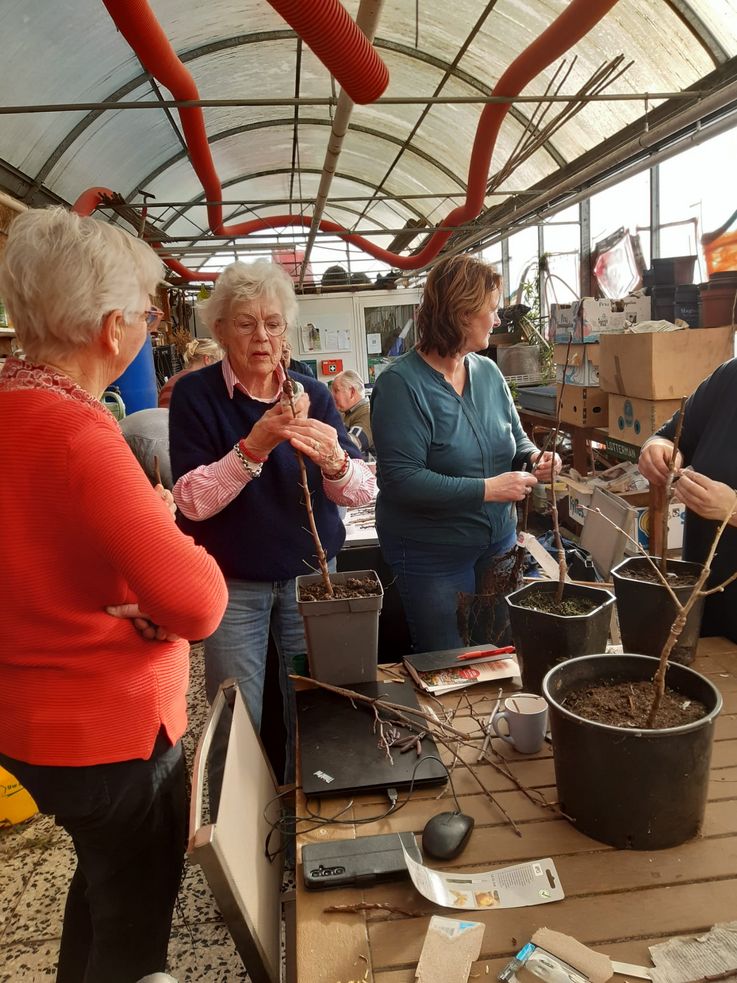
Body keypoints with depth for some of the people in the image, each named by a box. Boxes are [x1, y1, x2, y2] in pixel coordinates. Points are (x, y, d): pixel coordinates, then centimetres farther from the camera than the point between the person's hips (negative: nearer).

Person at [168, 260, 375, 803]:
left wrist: (334, 461, -31)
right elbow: (193, 501, -17)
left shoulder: (311, 394, -2)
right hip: (233, 586, -2)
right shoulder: (196, 395, -8)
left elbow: (362, 491, -9)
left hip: (310, 575, 3)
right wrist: (253, 447, -31)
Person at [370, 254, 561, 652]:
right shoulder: (402, 383, -18)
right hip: (433, 556, -6)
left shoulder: (488, 372, 3)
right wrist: (487, 489, -26)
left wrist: (533, 457, -8)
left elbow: (516, 440, 15)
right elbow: (401, 480, -26)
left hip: (498, 544, 6)